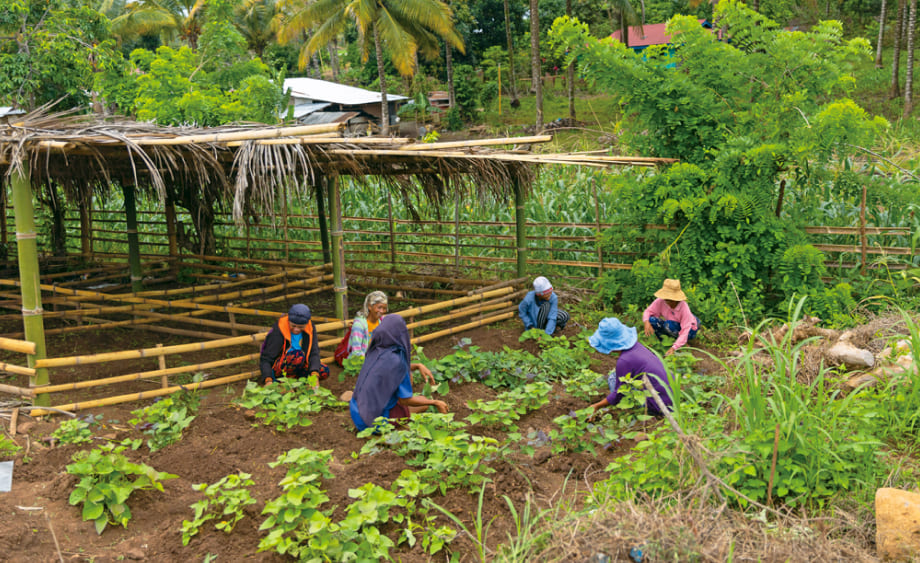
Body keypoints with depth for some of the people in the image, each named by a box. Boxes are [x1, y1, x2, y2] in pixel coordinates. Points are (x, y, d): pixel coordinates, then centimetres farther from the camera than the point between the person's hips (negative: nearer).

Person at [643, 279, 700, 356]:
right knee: (652, 320, -22)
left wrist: (673, 348, -43)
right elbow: (648, 311, -12)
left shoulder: (684, 308, -33)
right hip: (674, 326, 4)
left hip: (689, 330, -4)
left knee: (668, 324, -35)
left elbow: (685, 332, -33)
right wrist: (646, 322, -36)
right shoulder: (660, 301, -24)